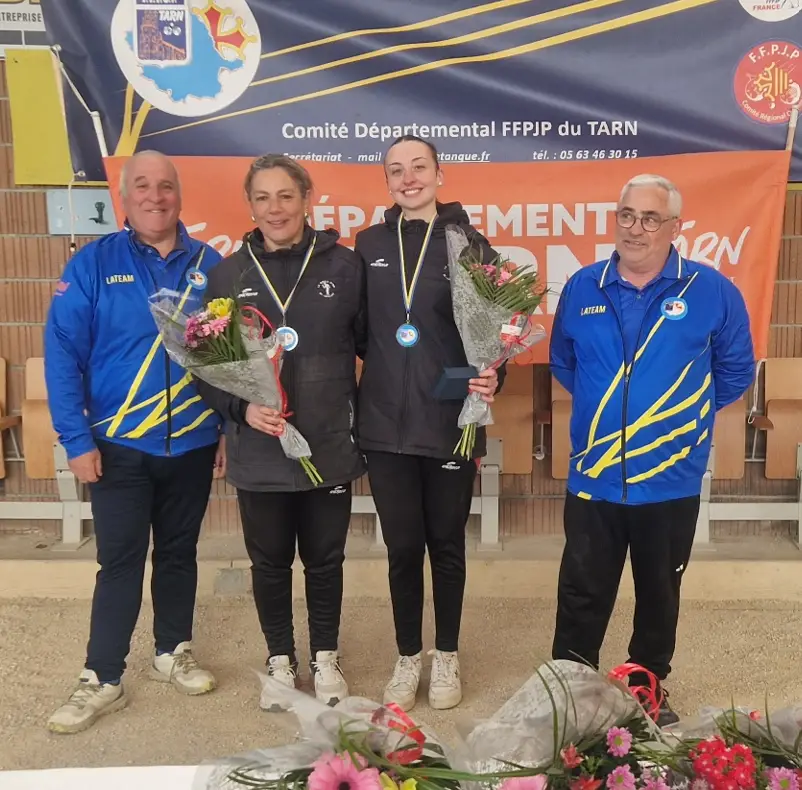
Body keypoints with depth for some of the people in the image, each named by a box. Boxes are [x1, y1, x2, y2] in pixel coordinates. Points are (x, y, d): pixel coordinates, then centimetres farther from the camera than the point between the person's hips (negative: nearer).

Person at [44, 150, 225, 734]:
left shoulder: (209, 265, 0)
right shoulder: (93, 264, -6)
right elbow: (63, 354, -8)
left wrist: (231, 430, 1)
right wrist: (77, 440, -12)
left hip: (194, 444, 2)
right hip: (119, 446, -2)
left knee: (179, 553, 16)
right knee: (120, 562, 4)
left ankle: (174, 652, 34)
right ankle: (102, 680, 19)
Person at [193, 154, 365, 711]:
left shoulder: (343, 265, -1)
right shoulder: (228, 274, 2)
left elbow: (371, 346, 1)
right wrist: (241, 408, -12)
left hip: (329, 446, -1)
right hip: (258, 451, 1)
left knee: (325, 559, 13)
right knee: (269, 562, 14)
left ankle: (326, 659, 34)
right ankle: (281, 661, 35)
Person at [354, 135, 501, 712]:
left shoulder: (470, 244, -1)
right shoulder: (370, 245, 7)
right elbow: (360, 329, 8)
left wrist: (491, 377, -21)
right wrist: (356, 402, -2)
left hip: (450, 423, -2)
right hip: (386, 425, 2)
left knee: (446, 543, 12)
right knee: (402, 546, 11)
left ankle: (447, 657, 31)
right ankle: (408, 658, 30)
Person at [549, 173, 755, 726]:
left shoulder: (712, 291, -6)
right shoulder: (583, 287, 1)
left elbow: (736, 371, 6)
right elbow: (563, 361, 16)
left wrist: (688, 416, 5)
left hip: (671, 480, 0)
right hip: (594, 477, 1)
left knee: (659, 594, 16)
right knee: (582, 596, 8)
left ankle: (650, 690, 36)